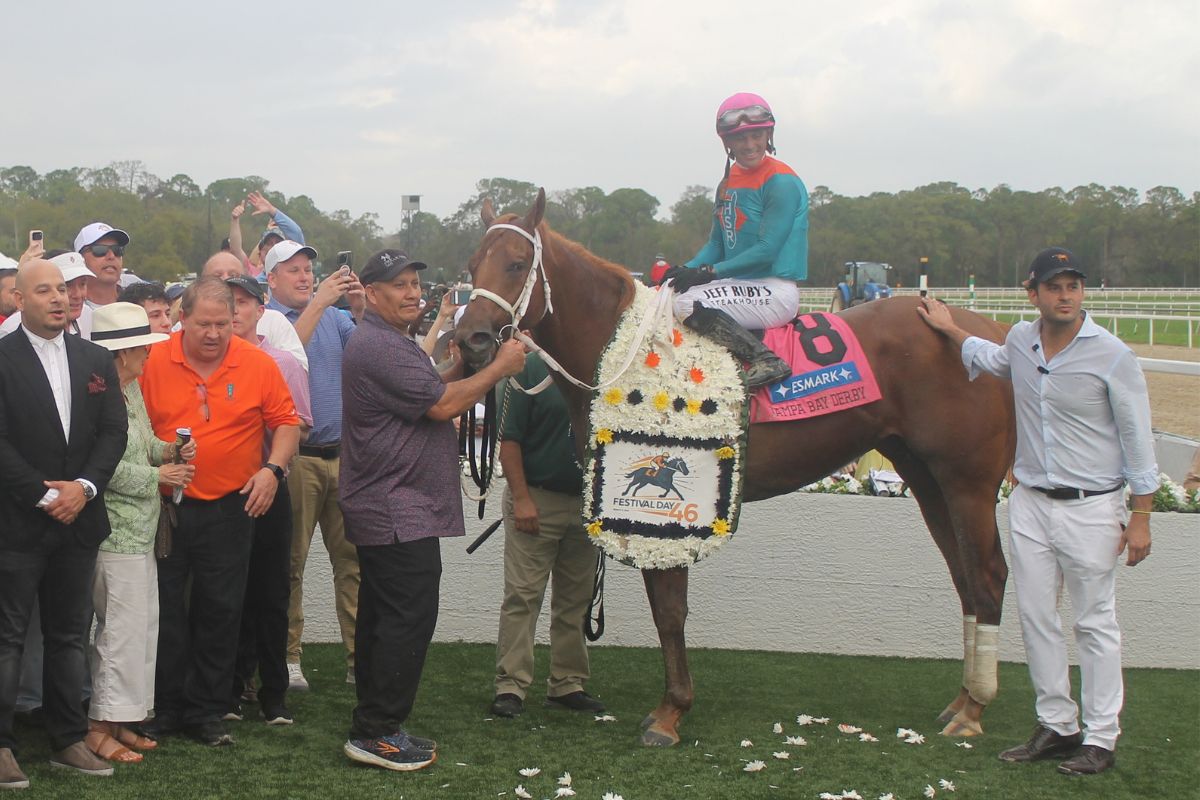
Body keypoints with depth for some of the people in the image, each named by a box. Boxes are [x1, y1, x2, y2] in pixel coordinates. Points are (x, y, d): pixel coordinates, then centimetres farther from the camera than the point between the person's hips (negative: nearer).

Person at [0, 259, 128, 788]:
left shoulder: (96, 360, 10)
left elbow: (114, 432, 6)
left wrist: (84, 486, -9)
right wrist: (43, 494, -15)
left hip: (79, 519, 5)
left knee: (70, 635, 11)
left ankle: (68, 740, 19)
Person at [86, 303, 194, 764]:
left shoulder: (132, 388, 13)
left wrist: (171, 450, 2)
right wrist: (158, 476, -11)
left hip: (140, 528, 10)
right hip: (115, 530, -10)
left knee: (142, 626, 12)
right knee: (122, 627, -7)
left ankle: (119, 720, 20)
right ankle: (99, 726, 3)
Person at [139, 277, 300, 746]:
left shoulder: (258, 365, -2)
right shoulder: (153, 363, -4)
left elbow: (286, 422, 3)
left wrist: (273, 468, -11)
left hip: (230, 508, 0)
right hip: (164, 506, 0)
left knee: (220, 612, 6)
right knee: (164, 608, 6)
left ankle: (206, 711, 18)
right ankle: (165, 708, 19)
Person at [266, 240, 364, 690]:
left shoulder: (334, 318, 15)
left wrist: (361, 310, -12)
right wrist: (318, 302, -22)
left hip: (343, 454, 5)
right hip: (297, 458, -4)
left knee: (353, 557, 5)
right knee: (290, 561, 2)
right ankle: (287, 657, 11)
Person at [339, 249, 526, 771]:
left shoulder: (391, 342, 20)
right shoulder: (380, 347, -16)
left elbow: (430, 398, 18)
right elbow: (442, 405, -19)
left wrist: (464, 365, 4)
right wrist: (500, 367, -11)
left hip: (383, 511, 11)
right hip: (398, 513, -11)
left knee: (382, 619, 14)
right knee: (409, 619, -8)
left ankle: (374, 729, 22)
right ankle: (375, 733, -2)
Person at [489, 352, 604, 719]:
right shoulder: (531, 369, -6)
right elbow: (509, 440, -8)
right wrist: (521, 498, -14)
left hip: (587, 502, 5)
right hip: (537, 499, -5)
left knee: (576, 600, 10)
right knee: (522, 596, -4)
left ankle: (568, 684, 19)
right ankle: (511, 686, 1)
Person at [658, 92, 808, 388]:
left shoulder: (782, 182, -12)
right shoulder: (729, 182, 14)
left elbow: (767, 250, -18)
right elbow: (716, 243, 14)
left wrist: (711, 272, -22)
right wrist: (686, 271, -5)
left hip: (775, 292, -9)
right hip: (739, 286, 9)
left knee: (687, 302, -27)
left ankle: (765, 360, -24)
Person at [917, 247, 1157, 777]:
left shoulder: (1112, 356, -12)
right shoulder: (1020, 341, 3)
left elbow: (1137, 438, -8)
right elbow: (988, 358, 31)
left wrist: (1140, 518, -9)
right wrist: (949, 329, 30)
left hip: (1091, 508, -5)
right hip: (1029, 502, 6)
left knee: (1095, 624, 3)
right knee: (1035, 618, 9)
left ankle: (1101, 738, 11)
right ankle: (1056, 725, 22)